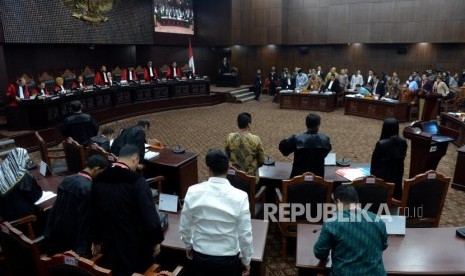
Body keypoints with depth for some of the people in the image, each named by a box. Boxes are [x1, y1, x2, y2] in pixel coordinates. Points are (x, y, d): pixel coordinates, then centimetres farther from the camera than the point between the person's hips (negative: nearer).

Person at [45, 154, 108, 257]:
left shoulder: (67, 180, -2)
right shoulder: (89, 188, -26)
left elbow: (55, 210, 7)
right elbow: (85, 220, -22)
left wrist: (49, 234, 16)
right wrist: (82, 248, -15)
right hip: (75, 239, -8)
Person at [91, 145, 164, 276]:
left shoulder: (99, 181, 0)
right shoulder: (137, 182, -21)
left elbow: (94, 214, 10)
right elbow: (149, 215, -19)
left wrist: (96, 240, 22)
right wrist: (155, 241, -5)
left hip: (110, 242, 6)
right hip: (135, 244, -5)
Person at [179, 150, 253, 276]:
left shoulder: (193, 192, -15)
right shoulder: (239, 196, -20)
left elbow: (184, 226, -3)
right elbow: (245, 234, -12)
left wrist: (188, 245, 16)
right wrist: (246, 260, 4)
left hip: (200, 256, 2)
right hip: (228, 258, -1)